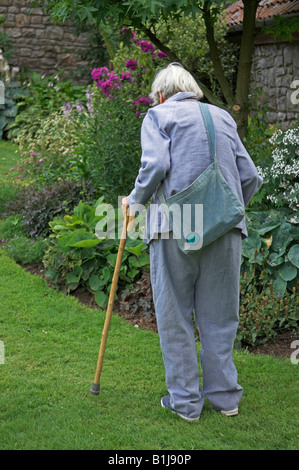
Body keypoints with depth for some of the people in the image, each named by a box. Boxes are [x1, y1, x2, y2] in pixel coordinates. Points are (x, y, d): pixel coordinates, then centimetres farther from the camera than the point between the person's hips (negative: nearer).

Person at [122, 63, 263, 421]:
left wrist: (136, 200, 5)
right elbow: (250, 177, 13)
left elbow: (155, 166, -11)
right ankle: (225, 396, 21)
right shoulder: (222, 117, 19)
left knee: (174, 317, 7)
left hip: (175, 227, -4)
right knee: (218, 315, 13)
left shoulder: (158, 115, 7)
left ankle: (185, 400, 14)